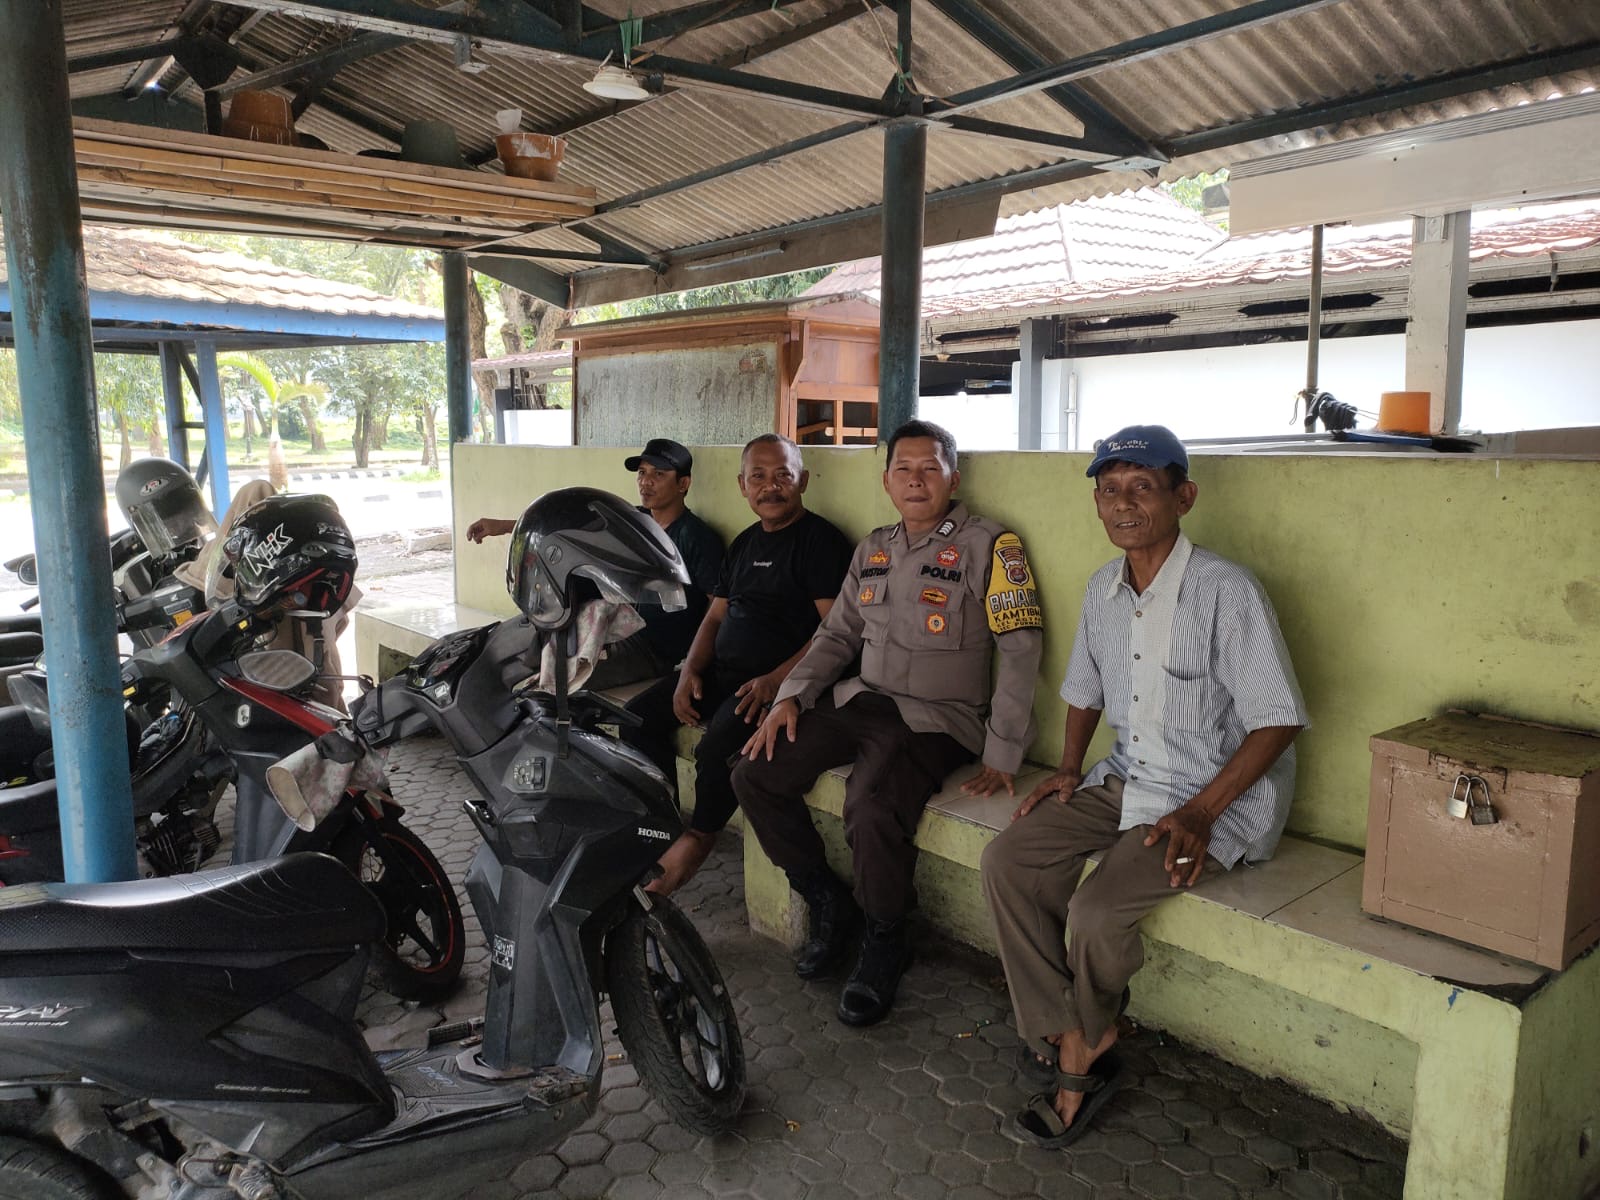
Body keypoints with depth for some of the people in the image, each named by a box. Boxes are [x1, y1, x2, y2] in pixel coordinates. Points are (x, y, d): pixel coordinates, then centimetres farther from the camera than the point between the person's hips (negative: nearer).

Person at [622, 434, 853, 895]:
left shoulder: (821, 540, -8)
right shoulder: (745, 543, 17)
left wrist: (776, 680, -23)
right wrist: (690, 671, 2)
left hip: (780, 680, -8)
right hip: (719, 672, 8)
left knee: (720, 744, -30)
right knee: (637, 716, -2)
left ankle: (698, 837, -4)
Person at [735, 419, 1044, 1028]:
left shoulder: (988, 545, -7)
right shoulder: (873, 549, 14)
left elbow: (1020, 650, -10)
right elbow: (838, 634, 17)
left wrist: (1001, 756, -15)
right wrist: (791, 696, 1)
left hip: (936, 717, -6)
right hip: (859, 701, 7)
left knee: (872, 809, -32)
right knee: (755, 775, -7)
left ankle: (884, 942, -2)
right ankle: (827, 902, 12)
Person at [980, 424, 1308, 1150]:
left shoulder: (1225, 591, -19)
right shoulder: (1103, 590, 4)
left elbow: (1278, 720, -17)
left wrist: (1201, 813, -22)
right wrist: (1070, 766, 5)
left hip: (1219, 795, -7)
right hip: (1127, 778, 7)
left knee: (1097, 912, -23)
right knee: (1008, 860, -10)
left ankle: (1086, 1036, 13)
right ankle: (1074, 1042, 1)